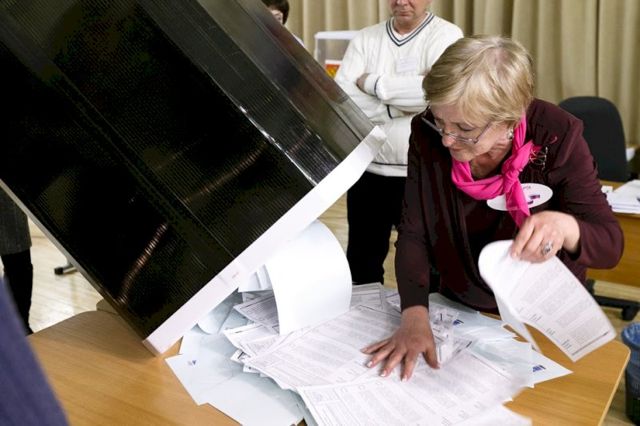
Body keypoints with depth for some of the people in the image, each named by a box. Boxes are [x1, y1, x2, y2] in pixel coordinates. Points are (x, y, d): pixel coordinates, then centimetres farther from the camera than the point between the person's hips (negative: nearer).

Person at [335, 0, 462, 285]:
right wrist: (407, 104, -17)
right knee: (361, 264, 18)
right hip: (368, 173, 4)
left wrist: (373, 83, -13)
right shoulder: (365, 39, 5)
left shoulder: (446, 36, -5)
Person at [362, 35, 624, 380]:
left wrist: (563, 226, -42)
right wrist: (415, 315, -30)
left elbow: (609, 244, -19)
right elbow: (413, 235, -15)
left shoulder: (557, 137, -22)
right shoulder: (428, 134, -17)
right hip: (457, 307, 3)